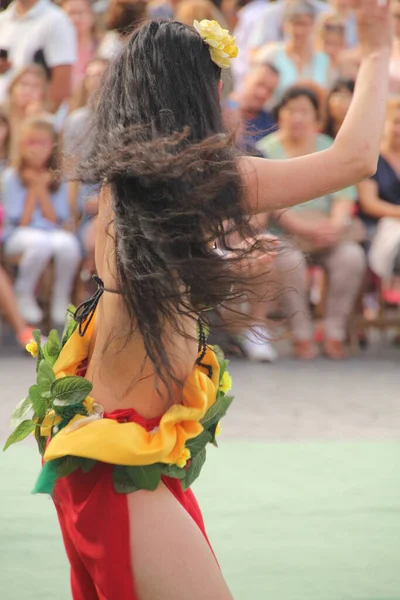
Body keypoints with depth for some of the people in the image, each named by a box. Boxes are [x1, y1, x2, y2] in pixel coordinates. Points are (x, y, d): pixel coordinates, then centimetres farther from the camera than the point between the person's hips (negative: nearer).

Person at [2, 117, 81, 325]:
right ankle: (24, 296, -15)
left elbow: (58, 221, 0)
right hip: (18, 237, -2)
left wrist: (42, 190, -6)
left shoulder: (57, 179, 7)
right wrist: (32, 190, -8)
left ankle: (61, 299, -12)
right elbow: (20, 222, -6)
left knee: (68, 243, -34)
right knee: (40, 242, -38)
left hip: (51, 232, 3)